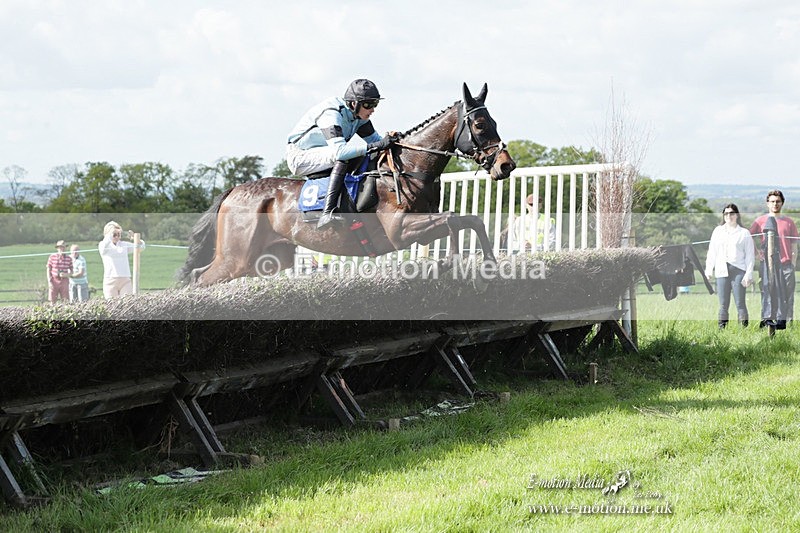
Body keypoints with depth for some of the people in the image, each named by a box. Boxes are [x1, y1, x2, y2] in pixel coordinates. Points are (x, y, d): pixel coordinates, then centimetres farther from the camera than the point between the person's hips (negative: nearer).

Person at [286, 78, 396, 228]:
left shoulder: (358, 115, -4)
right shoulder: (331, 114, -30)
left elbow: (374, 138, 4)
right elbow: (339, 151, -42)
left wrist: (388, 141, -19)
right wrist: (376, 146, -46)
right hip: (300, 156, -9)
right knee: (343, 159, -34)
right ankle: (327, 214, -41)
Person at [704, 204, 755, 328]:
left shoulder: (744, 233, 7)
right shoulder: (718, 231, 16)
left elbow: (750, 256, 4)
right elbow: (712, 252, 16)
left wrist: (748, 275, -5)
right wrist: (709, 269, 7)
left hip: (738, 271, -3)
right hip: (722, 271, 3)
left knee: (740, 303, -8)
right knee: (723, 304, 2)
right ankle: (722, 328, 4)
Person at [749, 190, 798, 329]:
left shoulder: (789, 222, 13)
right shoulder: (760, 221, 8)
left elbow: (794, 246, 12)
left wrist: (793, 263, 3)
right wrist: (757, 252, 1)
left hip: (786, 262, 2)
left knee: (786, 293, -3)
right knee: (768, 291, -6)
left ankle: (782, 320, 0)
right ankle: (767, 319, -7)